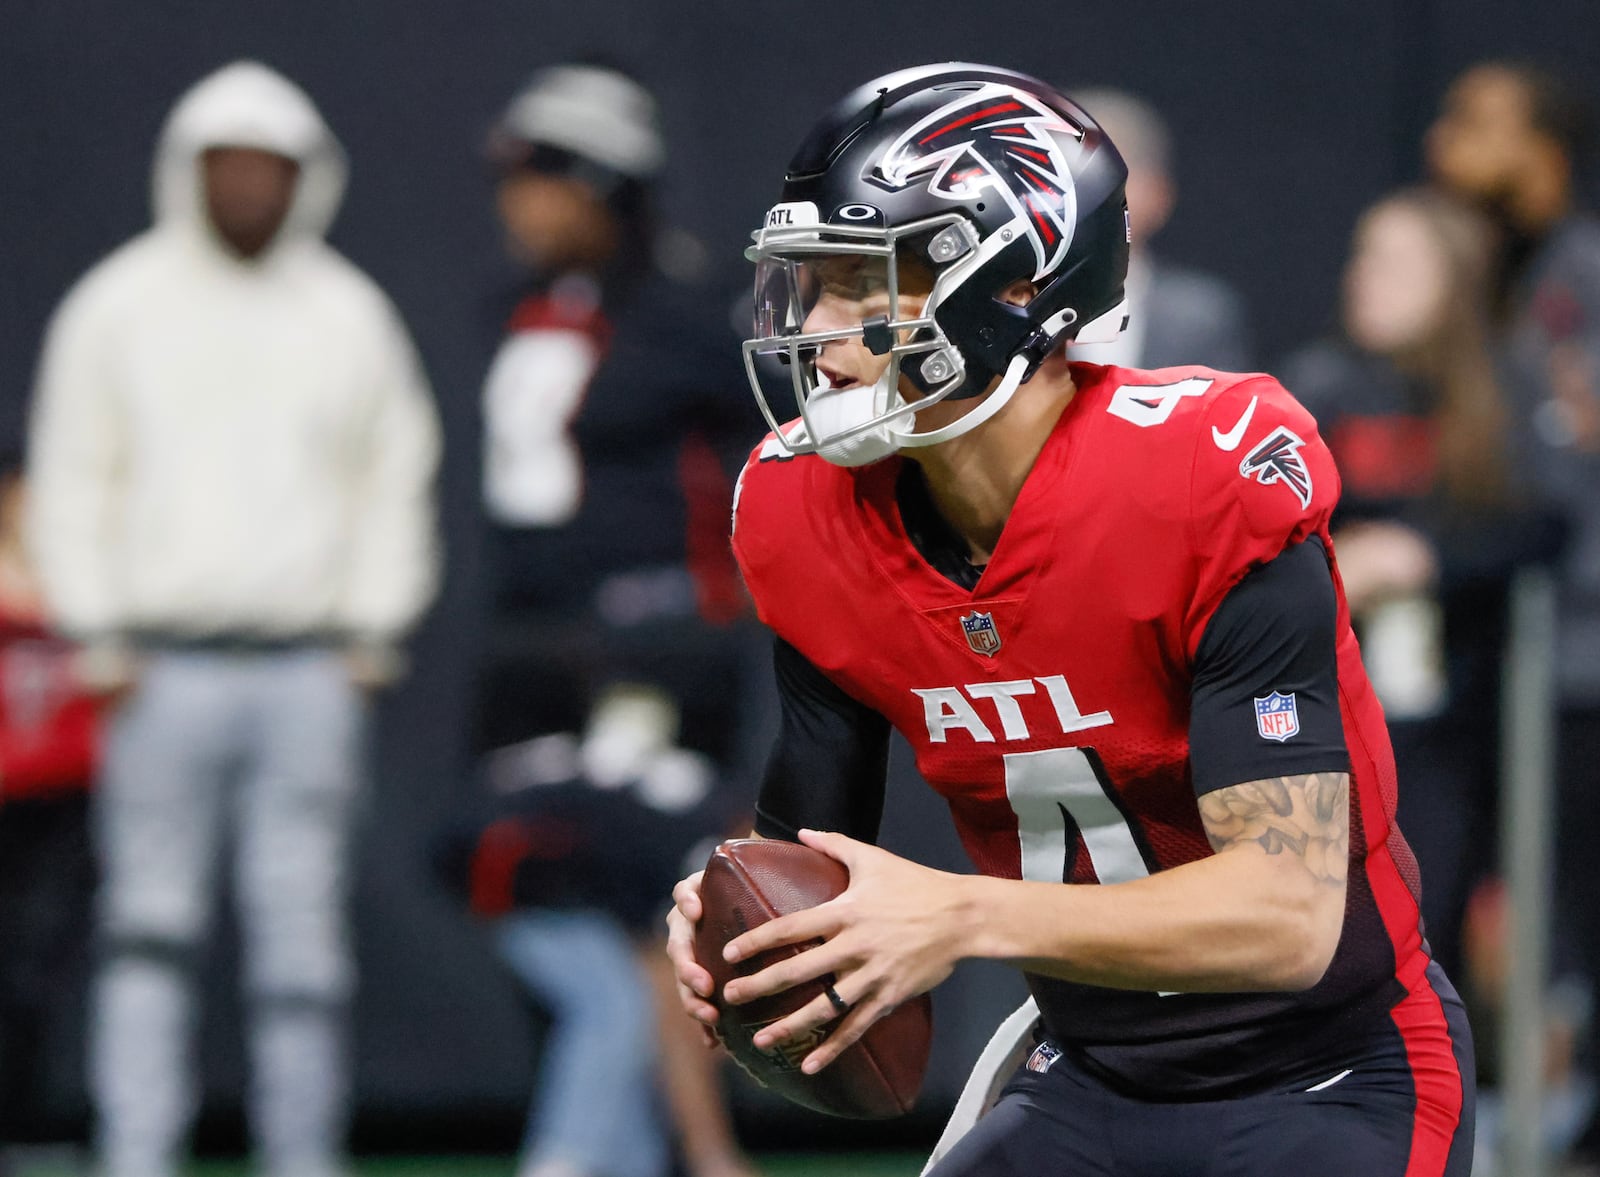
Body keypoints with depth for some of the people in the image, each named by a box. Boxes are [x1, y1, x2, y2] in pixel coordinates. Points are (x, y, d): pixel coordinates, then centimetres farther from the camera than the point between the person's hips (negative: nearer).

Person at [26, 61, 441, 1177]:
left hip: (310, 667, 1)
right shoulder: (119, 307, 5)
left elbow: (396, 483, 12)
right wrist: (102, 638, -2)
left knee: (303, 922, 0)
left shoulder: (352, 315, 9)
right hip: (165, 664, -1)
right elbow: (74, 481, 6)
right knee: (151, 921, -4)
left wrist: (372, 636, 3)